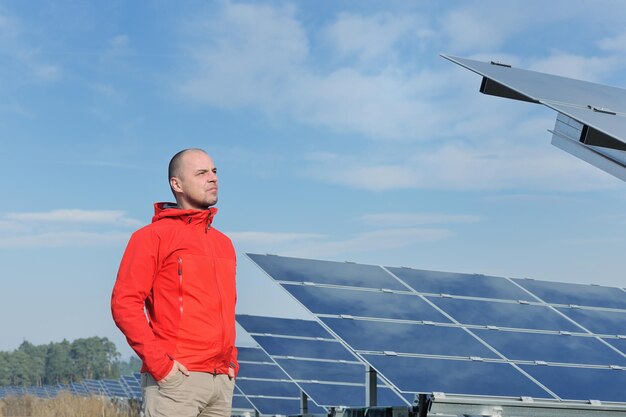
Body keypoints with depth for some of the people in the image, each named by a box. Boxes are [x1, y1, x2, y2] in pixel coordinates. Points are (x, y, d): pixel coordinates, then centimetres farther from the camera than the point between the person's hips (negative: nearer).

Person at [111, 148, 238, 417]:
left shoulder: (224, 243, 19)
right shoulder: (153, 236, -3)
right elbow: (124, 303, -10)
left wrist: (231, 361, 14)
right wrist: (159, 362, -16)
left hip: (222, 381, 7)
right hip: (175, 379, -7)